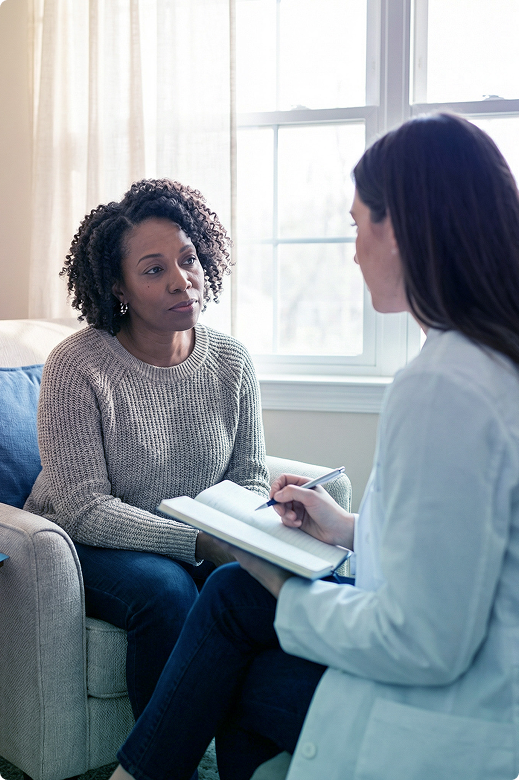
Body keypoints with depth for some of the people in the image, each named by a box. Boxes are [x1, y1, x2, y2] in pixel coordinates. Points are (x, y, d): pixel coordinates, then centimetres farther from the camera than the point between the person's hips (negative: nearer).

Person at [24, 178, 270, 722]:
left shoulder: (231, 361, -1)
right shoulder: (76, 366, -16)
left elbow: (249, 478, 5)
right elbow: (85, 509, -20)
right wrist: (200, 543, -29)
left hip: (203, 549, 4)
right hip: (87, 544, -4)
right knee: (166, 589, -32)